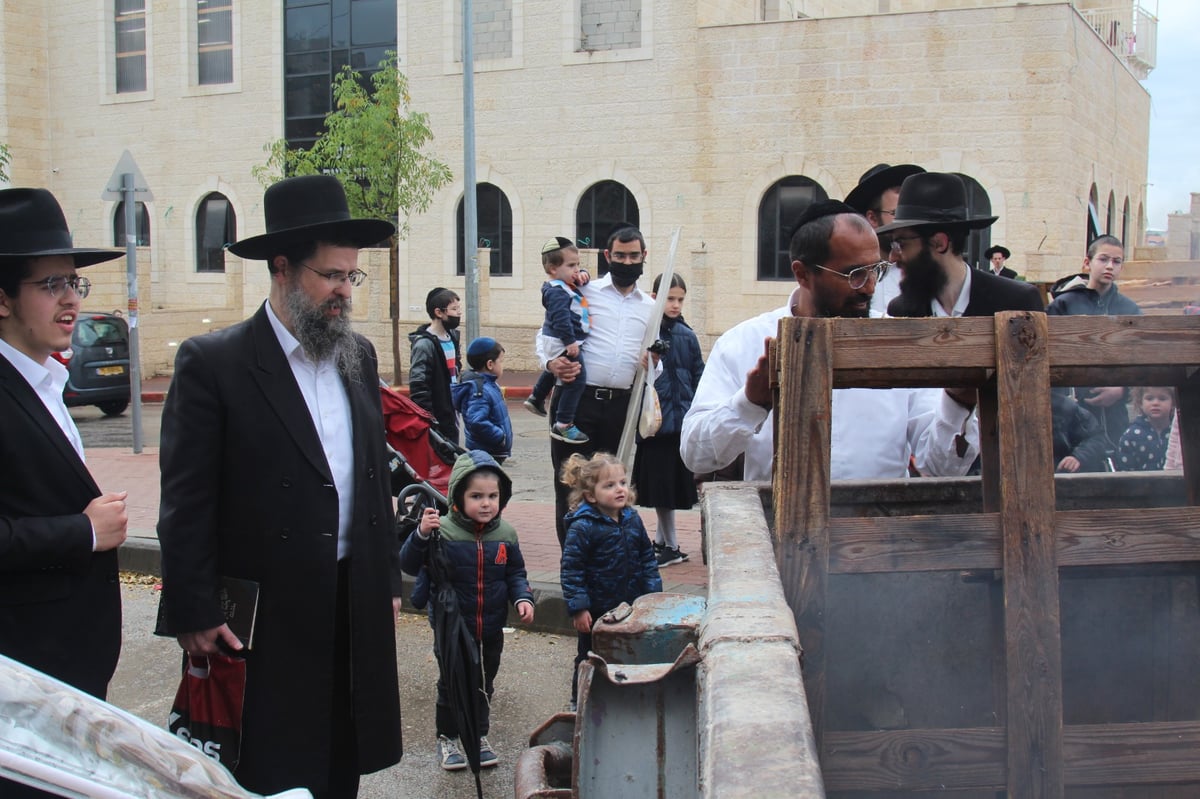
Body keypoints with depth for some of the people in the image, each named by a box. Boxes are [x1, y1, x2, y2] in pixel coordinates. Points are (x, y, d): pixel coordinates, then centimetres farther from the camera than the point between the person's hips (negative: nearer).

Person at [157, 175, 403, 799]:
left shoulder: (358, 356, 9)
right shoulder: (212, 362, -10)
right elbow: (186, 503, -11)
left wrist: (388, 578, 14)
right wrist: (195, 615, -12)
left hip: (355, 603, 6)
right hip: (266, 611, -5)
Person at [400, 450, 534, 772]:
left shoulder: (505, 534, -5)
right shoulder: (442, 529, -18)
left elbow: (515, 573, 8)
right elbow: (409, 565, -19)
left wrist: (523, 598, -9)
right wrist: (421, 535, -35)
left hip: (491, 627, 4)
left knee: (484, 682, 19)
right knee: (451, 682, 12)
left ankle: (479, 735, 38)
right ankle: (447, 737, 31)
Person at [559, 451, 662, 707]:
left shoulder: (632, 520, 0)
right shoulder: (583, 528, -19)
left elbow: (647, 557, 10)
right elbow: (571, 570, -18)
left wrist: (653, 594, 5)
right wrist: (578, 608, -20)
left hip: (631, 607, 5)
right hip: (596, 611, -5)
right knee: (589, 660, 12)